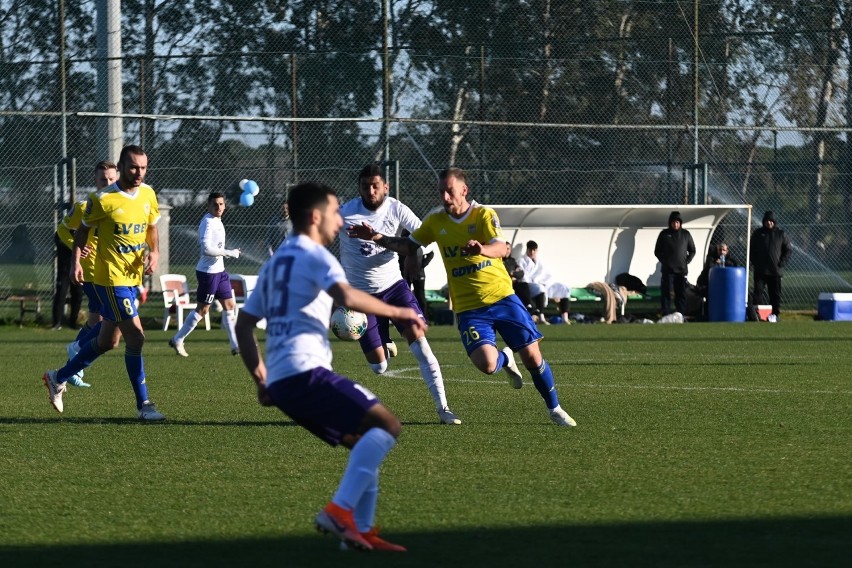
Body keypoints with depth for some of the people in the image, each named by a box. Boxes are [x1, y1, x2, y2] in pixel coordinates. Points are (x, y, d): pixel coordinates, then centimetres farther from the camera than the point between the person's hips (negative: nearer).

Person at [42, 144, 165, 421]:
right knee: (136, 337, -12)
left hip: (133, 277, 8)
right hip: (111, 278, -8)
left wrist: (155, 253, -1)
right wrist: (76, 261, -14)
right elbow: (83, 230, -2)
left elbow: (151, 229, 17)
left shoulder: (148, 194, 4)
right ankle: (143, 404, -4)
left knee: (107, 341, 17)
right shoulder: (103, 199, -14)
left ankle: (58, 378, 35)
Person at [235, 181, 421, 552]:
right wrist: (398, 312, -13)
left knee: (366, 442, 17)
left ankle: (361, 529, 8)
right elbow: (346, 296, -22)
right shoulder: (314, 255, -2)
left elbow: (243, 326, 26)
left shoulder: (274, 263, 25)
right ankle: (340, 510, -24)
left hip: (279, 382, 9)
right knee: (387, 426, -12)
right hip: (305, 372, -9)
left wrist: (261, 379, 29)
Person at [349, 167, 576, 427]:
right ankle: (505, 359, 17)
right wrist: (378, 238, 3)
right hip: (469, 308, 1)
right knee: (486, 363, -21)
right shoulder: (435, 222, 3)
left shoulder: (484, 215, -7)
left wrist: (482, 249, -44)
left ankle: (554, 408, 20)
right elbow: (408, 245, 17)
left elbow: (501, 249, -22)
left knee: (532, 356, -3)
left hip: (502, 297, -1)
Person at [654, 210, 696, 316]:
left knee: (681, 295, 2)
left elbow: (692, 251, 15)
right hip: (667, 270, -1)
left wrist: (687, 261, 2)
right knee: (666, 294, -5)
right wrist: (664, 261, -1)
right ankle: (666, 316, -4)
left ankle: (681, 316, 5)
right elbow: (657, 251, 9)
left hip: (682, 270, 1)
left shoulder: (685, 234, 7)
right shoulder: (664, 234, 4)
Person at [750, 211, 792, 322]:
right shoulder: (758, 233, 7)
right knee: (758, 291, -6)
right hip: (760, 271, 0)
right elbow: (751, 249, 12)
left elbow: (788, 250, 6)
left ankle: (775, 313, 10)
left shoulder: (781, 234, 4)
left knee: (775, 293, 4)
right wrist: (755, 262, -1)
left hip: (776, 271, 0)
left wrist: (782, 263, -6)